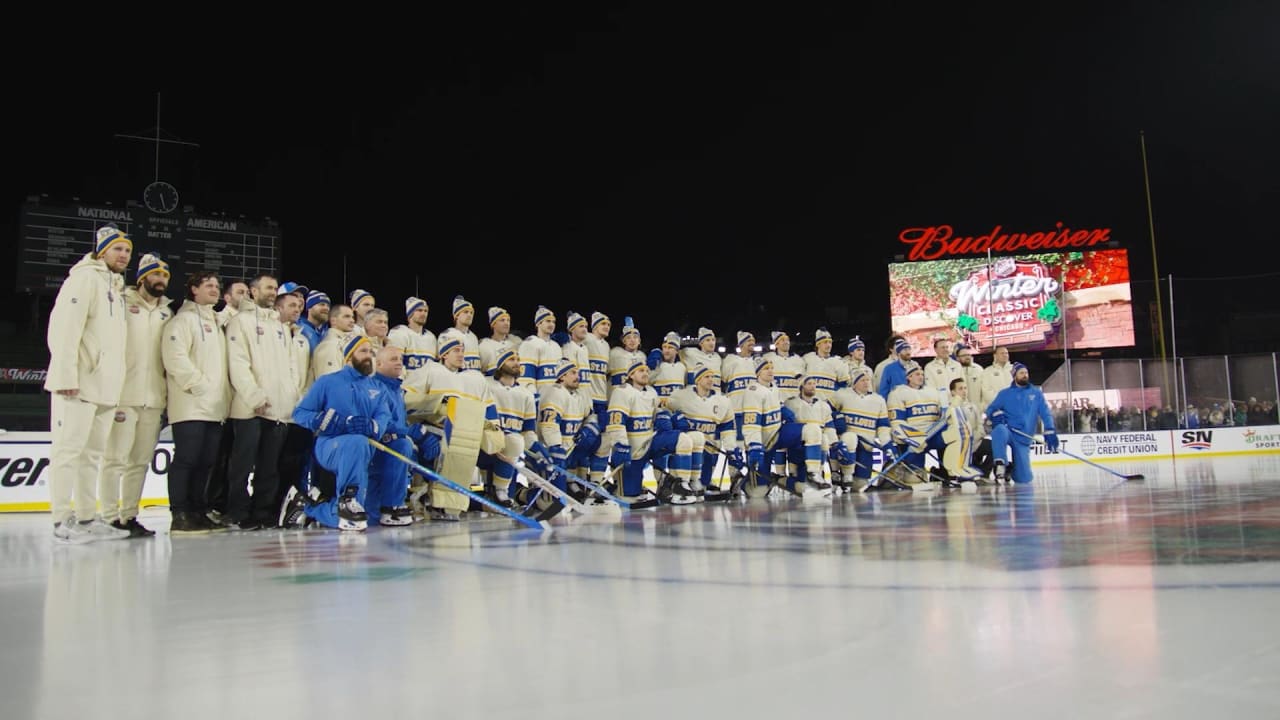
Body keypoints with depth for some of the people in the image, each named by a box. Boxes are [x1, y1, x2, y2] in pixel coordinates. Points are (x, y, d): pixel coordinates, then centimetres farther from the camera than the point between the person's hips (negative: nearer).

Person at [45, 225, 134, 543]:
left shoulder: (117, 288, 22)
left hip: (105, 387, 9)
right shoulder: (85, 278, -5)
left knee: (92, 454, 11)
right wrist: (66, 375, -21)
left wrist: (115, 385, 18)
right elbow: (64, 327, -15)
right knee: (69, 450, -4)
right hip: (77, 385, -9)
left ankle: (87, 518, 17)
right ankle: (62, 521, 0)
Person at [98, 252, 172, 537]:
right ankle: (110, 517, 2)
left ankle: (128, 516, 15)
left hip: (153, 399, 5)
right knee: (116, 457, -3)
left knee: (140, 461, 8)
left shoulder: (167, 313, 17)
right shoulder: (123, 305, 0)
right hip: (123, 395, -5)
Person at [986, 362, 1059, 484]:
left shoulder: (1036, 393, 11)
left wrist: (1050, 432, -9)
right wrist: (996, 414, -19)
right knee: (1000, 430, -42)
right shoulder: (1005, 393, 8)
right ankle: (1000, 465, -30)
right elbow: (990, 409, 4)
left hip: (1023, 439, 2)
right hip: (1007, 432, -2)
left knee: (1023, 478, -4)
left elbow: (1045, 414, 5)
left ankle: (1010, 469, 31)